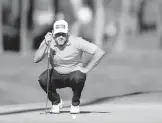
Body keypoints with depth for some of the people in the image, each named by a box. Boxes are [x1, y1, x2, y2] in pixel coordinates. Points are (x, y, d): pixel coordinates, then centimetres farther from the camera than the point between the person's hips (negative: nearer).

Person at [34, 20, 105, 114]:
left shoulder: (76, 42, -21)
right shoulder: (49, 42, -13)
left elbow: (100, 52, -23)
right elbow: (36, 59, -24)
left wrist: (86, 69, -21)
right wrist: (46, 44, -35)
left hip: (74, 73, -2)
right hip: (57, 75, 2)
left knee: (78, 78, -37)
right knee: (43, 79, -28)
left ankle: (75, 103, -5)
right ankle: (56, 102, 2)